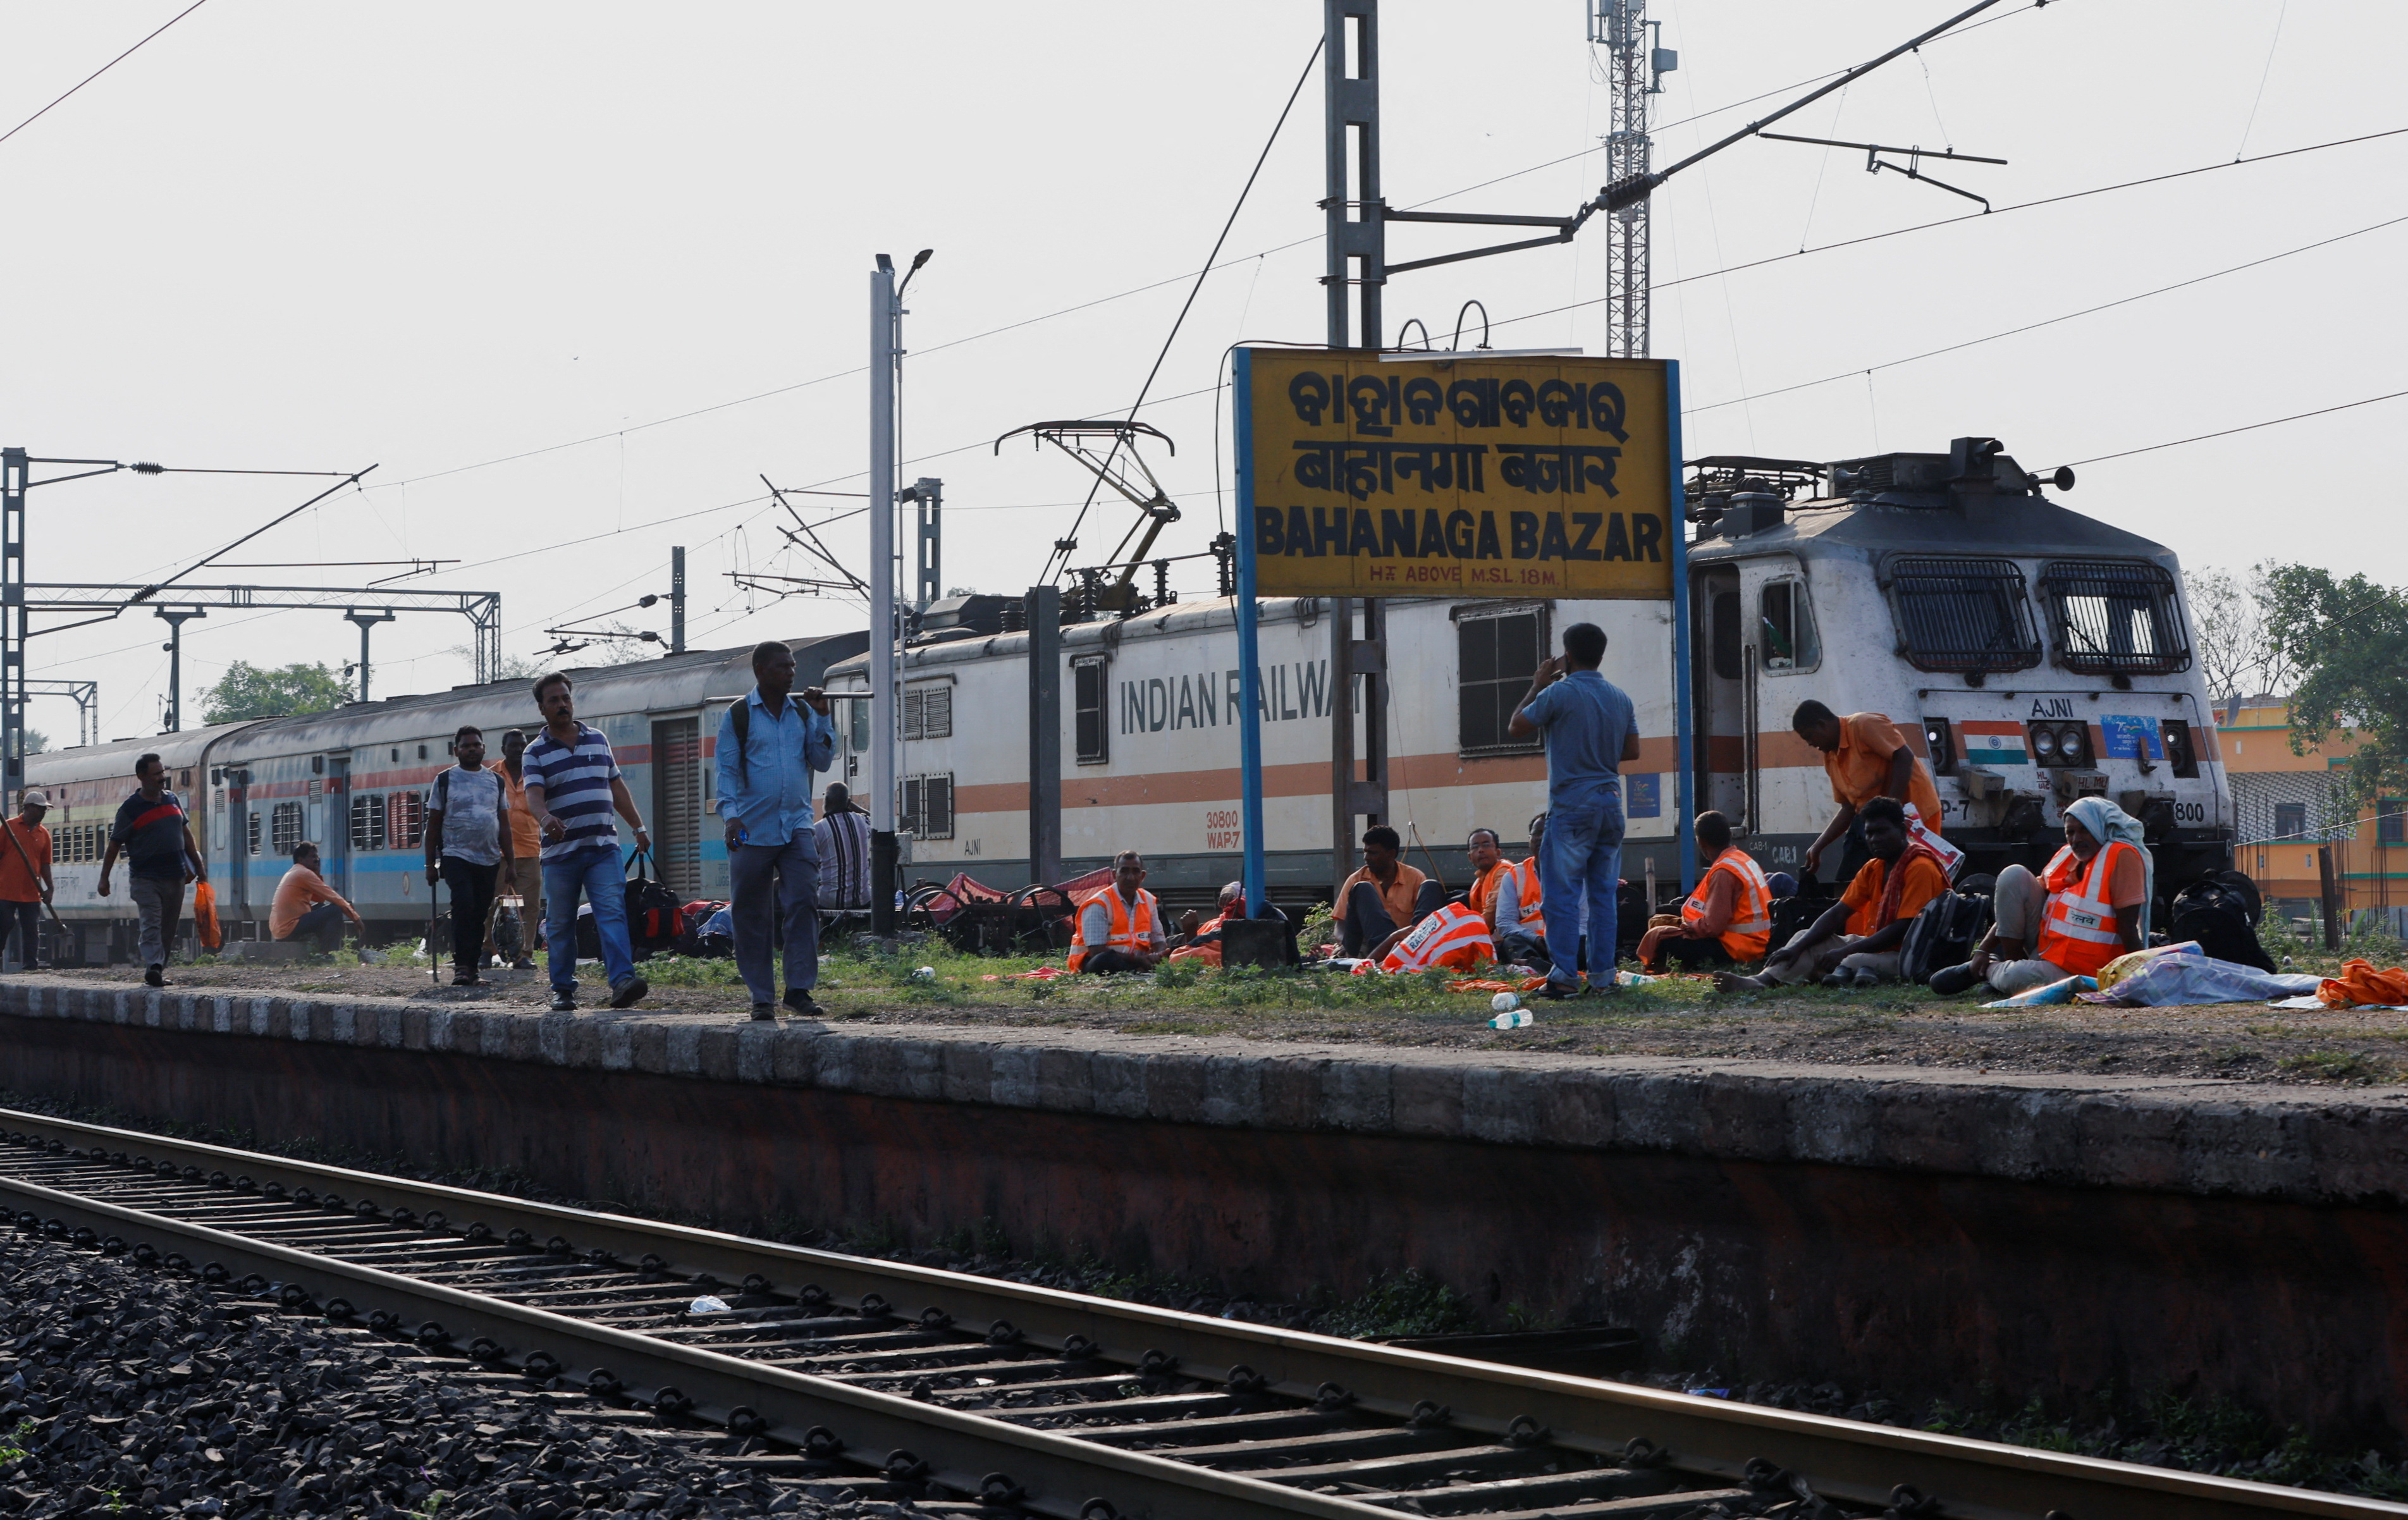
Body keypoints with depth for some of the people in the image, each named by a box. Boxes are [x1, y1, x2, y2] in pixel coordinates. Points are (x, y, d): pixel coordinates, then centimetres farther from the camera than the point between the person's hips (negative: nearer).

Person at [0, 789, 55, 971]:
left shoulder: (44, 834, 9)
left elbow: (45, 864, 11)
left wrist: (49, 888, 3)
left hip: (31, 894, 3)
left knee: (32, 932, 1)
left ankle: (32, 966, 3)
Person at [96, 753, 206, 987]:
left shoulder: (172, 800, 13)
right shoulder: (130, 809, -3)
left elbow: (186, 834, 21)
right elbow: (114, 845, 0)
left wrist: (198, 867, 20)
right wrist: (104, 878, -2)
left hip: (176, 877, 5)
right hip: (145, 878, -5)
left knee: (168, 929, 7)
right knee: (151, 926, -17)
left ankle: (158, 971, 14)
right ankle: (153, 967, -28)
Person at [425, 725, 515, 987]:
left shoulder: (497, 782, 15)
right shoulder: (445, 781, 6)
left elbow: (504, 825, 17)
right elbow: (433, 824, 6)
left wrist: (510, 861, 10)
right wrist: (430, 864, 2)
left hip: (489, 859, 4)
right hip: (456, 855, -4)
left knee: (481, 914, 3)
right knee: (464, 906, -20)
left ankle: (472, 965, 11)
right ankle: (462, 965, -20)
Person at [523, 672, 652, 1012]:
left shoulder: (598, 740, 14)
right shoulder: (536, 752, 2)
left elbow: (617, 787, 22)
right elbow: (534, 795, -15)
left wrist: (639, 827, 22)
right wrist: (545, 818, -36)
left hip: (604, 847, 2)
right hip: (560, 852, -2)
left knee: (612, 912, -13)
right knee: (560, 924, 5)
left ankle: (622, 981, -23)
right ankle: (563, 989, 15)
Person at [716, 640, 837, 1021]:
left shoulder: (803, 712, 12)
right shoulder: (738, 715, 1)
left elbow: (822, 761, 8)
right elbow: (727, 769, -2)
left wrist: (822, 718, -1)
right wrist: (731, 814, -15)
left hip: (797, 826, 2)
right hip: (753, 831, -2)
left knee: (804, 903, -12)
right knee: (752, 917, 2)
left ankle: (799, 990, -10)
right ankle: (761, 997, 10)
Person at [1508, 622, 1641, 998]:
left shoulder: (1559, 693, -10)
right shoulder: (1620, 698, 9)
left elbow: (1516, 727, 0)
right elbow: (1632, 751, 13)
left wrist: (1537, 685, 10)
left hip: (1571, 805, -6)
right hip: (1610, 802, 6)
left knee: (1562, 893, -5)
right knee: (1605, 893, 9)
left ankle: (1565, 976, -11)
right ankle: (1603, 974, 8)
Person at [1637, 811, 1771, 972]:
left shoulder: (1724, 872, -20)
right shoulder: (1745, 859, 11)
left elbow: (1713, 926, -22)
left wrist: (1688, 926, -2)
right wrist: (1686, 922, 16)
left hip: (1733, 950, -10)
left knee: (1658, 937, -12)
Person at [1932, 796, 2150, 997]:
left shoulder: (2122, 856, -13)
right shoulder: (2067, 856, 8)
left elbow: (2128, 926, -18)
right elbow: (2016, 907, 8)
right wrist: (1983, 950, 1)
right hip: (2043, 945, 7)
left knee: (2015, 978, -35)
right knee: (2014, 876, -8)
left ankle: (1994, 971, 2)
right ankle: (2010, 962, -2)